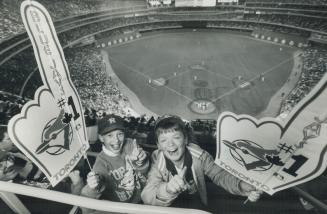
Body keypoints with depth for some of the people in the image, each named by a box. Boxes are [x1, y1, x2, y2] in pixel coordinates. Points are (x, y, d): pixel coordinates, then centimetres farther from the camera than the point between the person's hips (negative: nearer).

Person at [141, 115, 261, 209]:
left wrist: (242, 186, -27)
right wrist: (167, 189, -54)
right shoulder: (157, 163, -22)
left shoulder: (198, 155, -20)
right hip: (170, 207, -1)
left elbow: (219, 175, -9)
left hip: (196, 204, 2)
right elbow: (146, 198, -33)